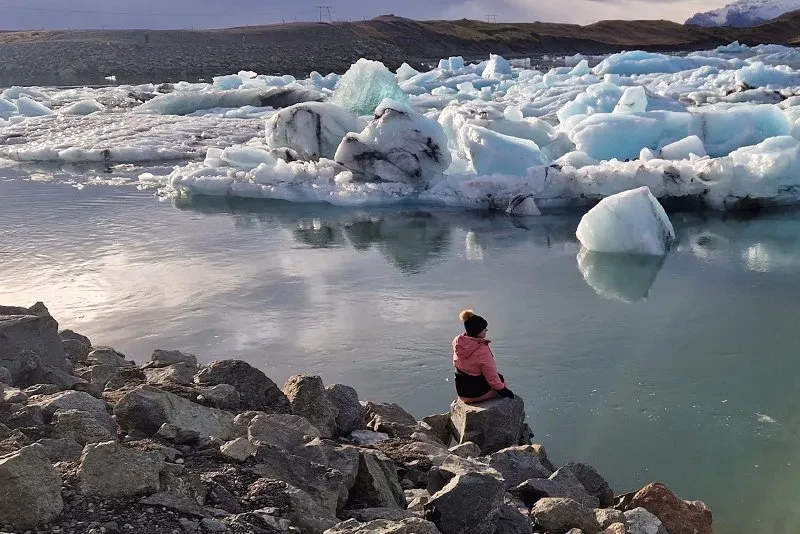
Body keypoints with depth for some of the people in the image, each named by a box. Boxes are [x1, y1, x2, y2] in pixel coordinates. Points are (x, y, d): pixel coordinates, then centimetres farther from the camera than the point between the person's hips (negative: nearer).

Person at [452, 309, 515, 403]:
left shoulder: (457, 342, -10)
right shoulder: (482, 351, -28)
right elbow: (492, 377, -18)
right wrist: (502, 390, -4)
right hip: (479, 394, -6)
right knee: (501, 380, 22)